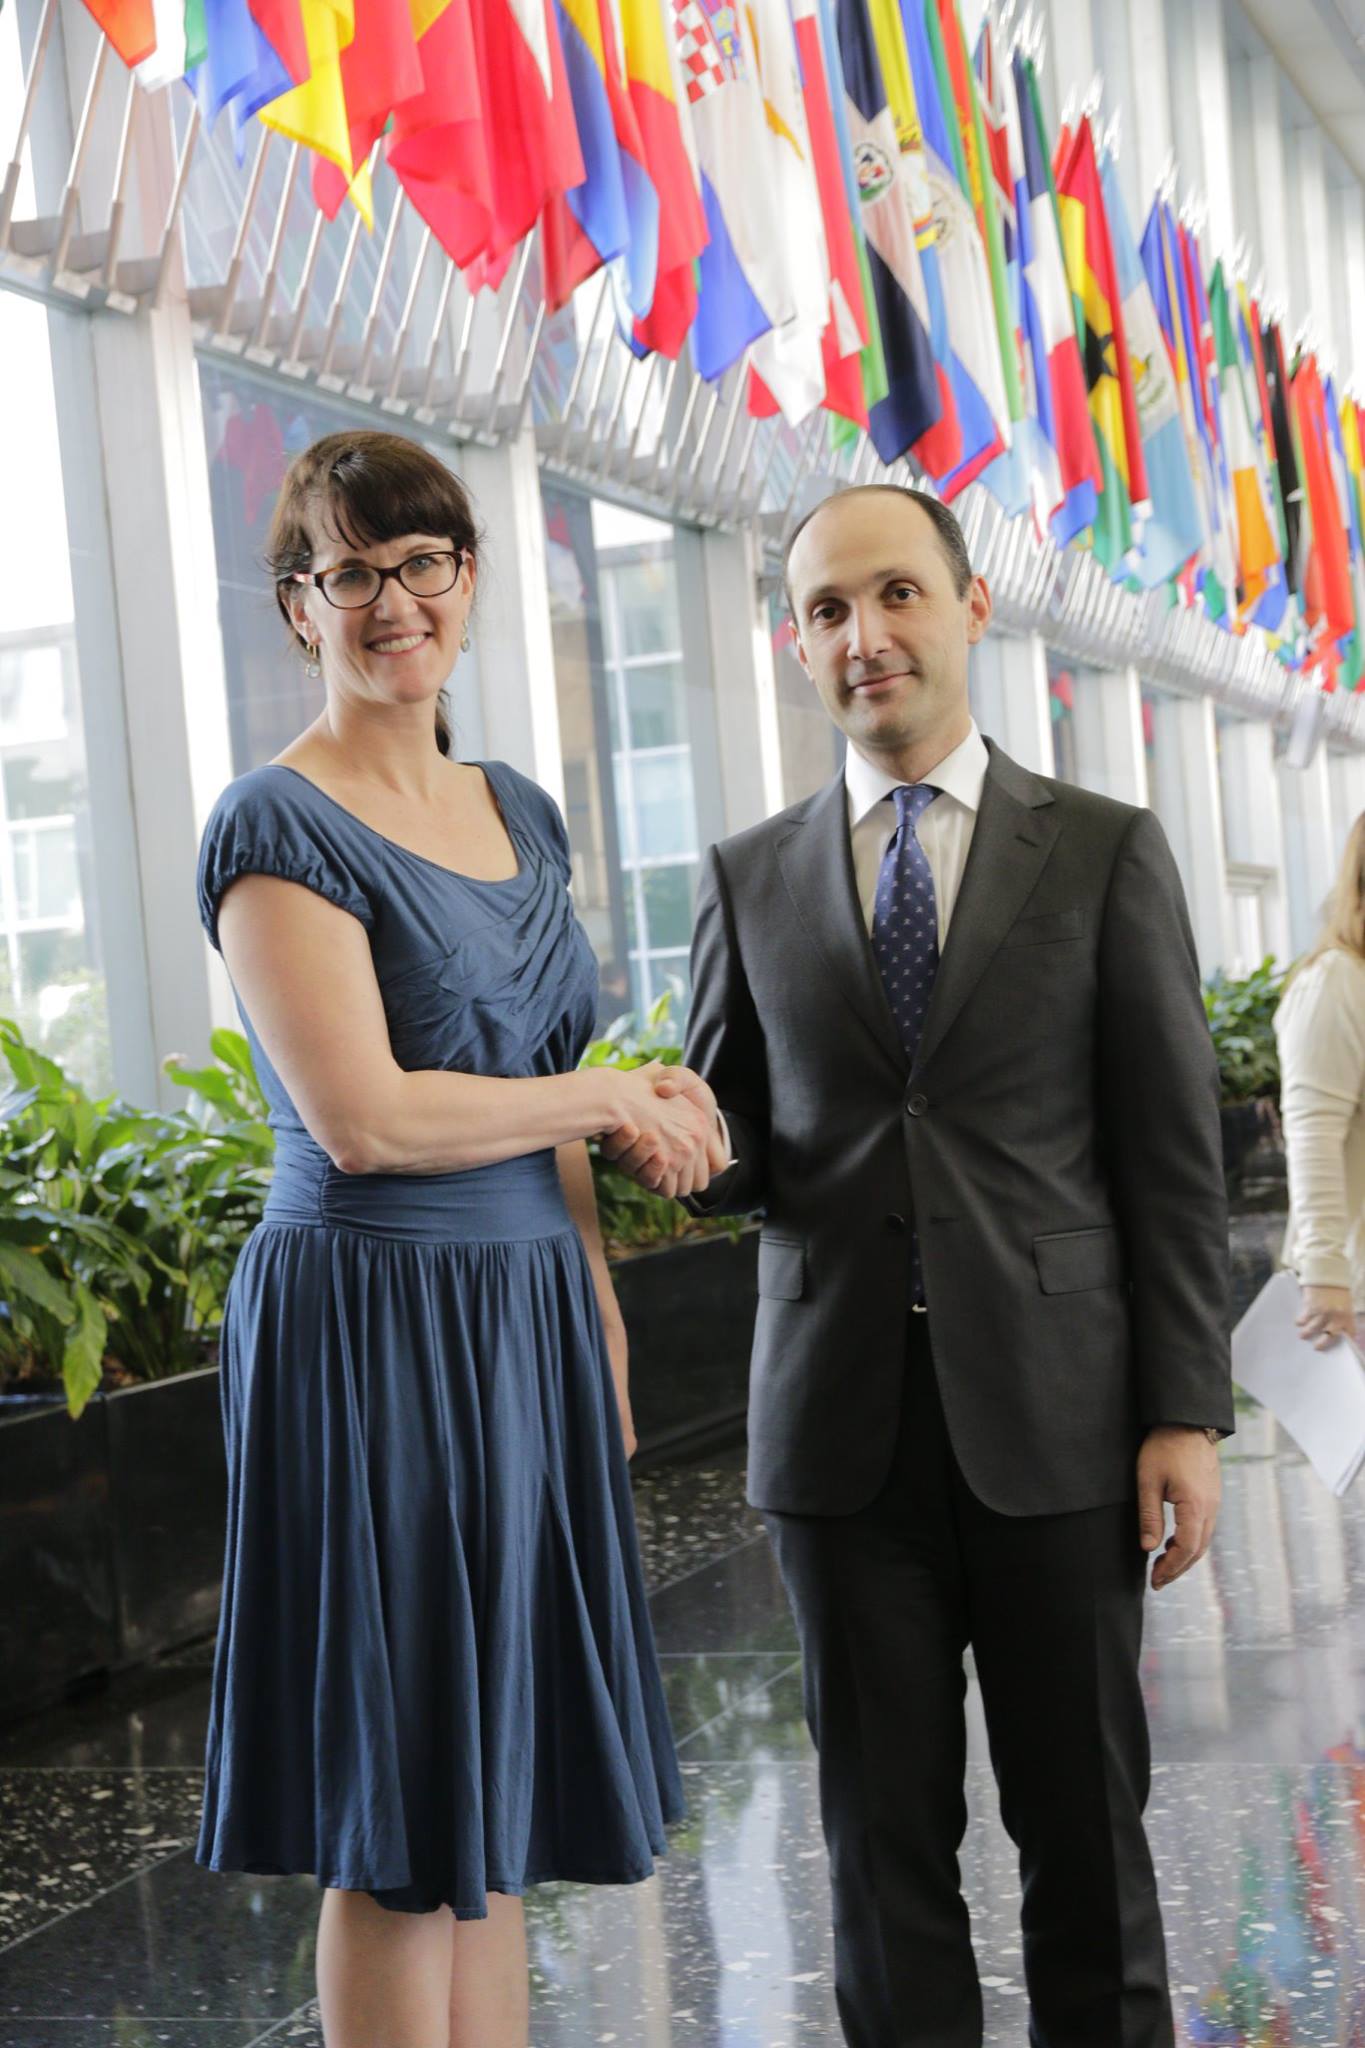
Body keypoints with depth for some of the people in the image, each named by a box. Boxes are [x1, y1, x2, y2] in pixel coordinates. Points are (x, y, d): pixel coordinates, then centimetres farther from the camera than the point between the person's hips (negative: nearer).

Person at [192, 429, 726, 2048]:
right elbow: (364, 1121, -19)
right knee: (401, 1830, 1)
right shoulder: (278, 824, -9)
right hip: (373, 1334, -7)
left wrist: (601, 1318, 13)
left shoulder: (521, 817, 14)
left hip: (526, 1328, 7)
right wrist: (606, 1098, -8)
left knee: (497, 1802, 13)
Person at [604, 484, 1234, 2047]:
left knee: (1085, 1818, 8)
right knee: (884, 1832, 9)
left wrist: (1185, 1412, -5)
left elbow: (1171, 1154, 0)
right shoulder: (749, 880, 9)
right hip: (842, 1428, 2)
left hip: (1054, 1418, -2)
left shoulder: (1105, 853, 3)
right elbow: (735, 1150, 13)